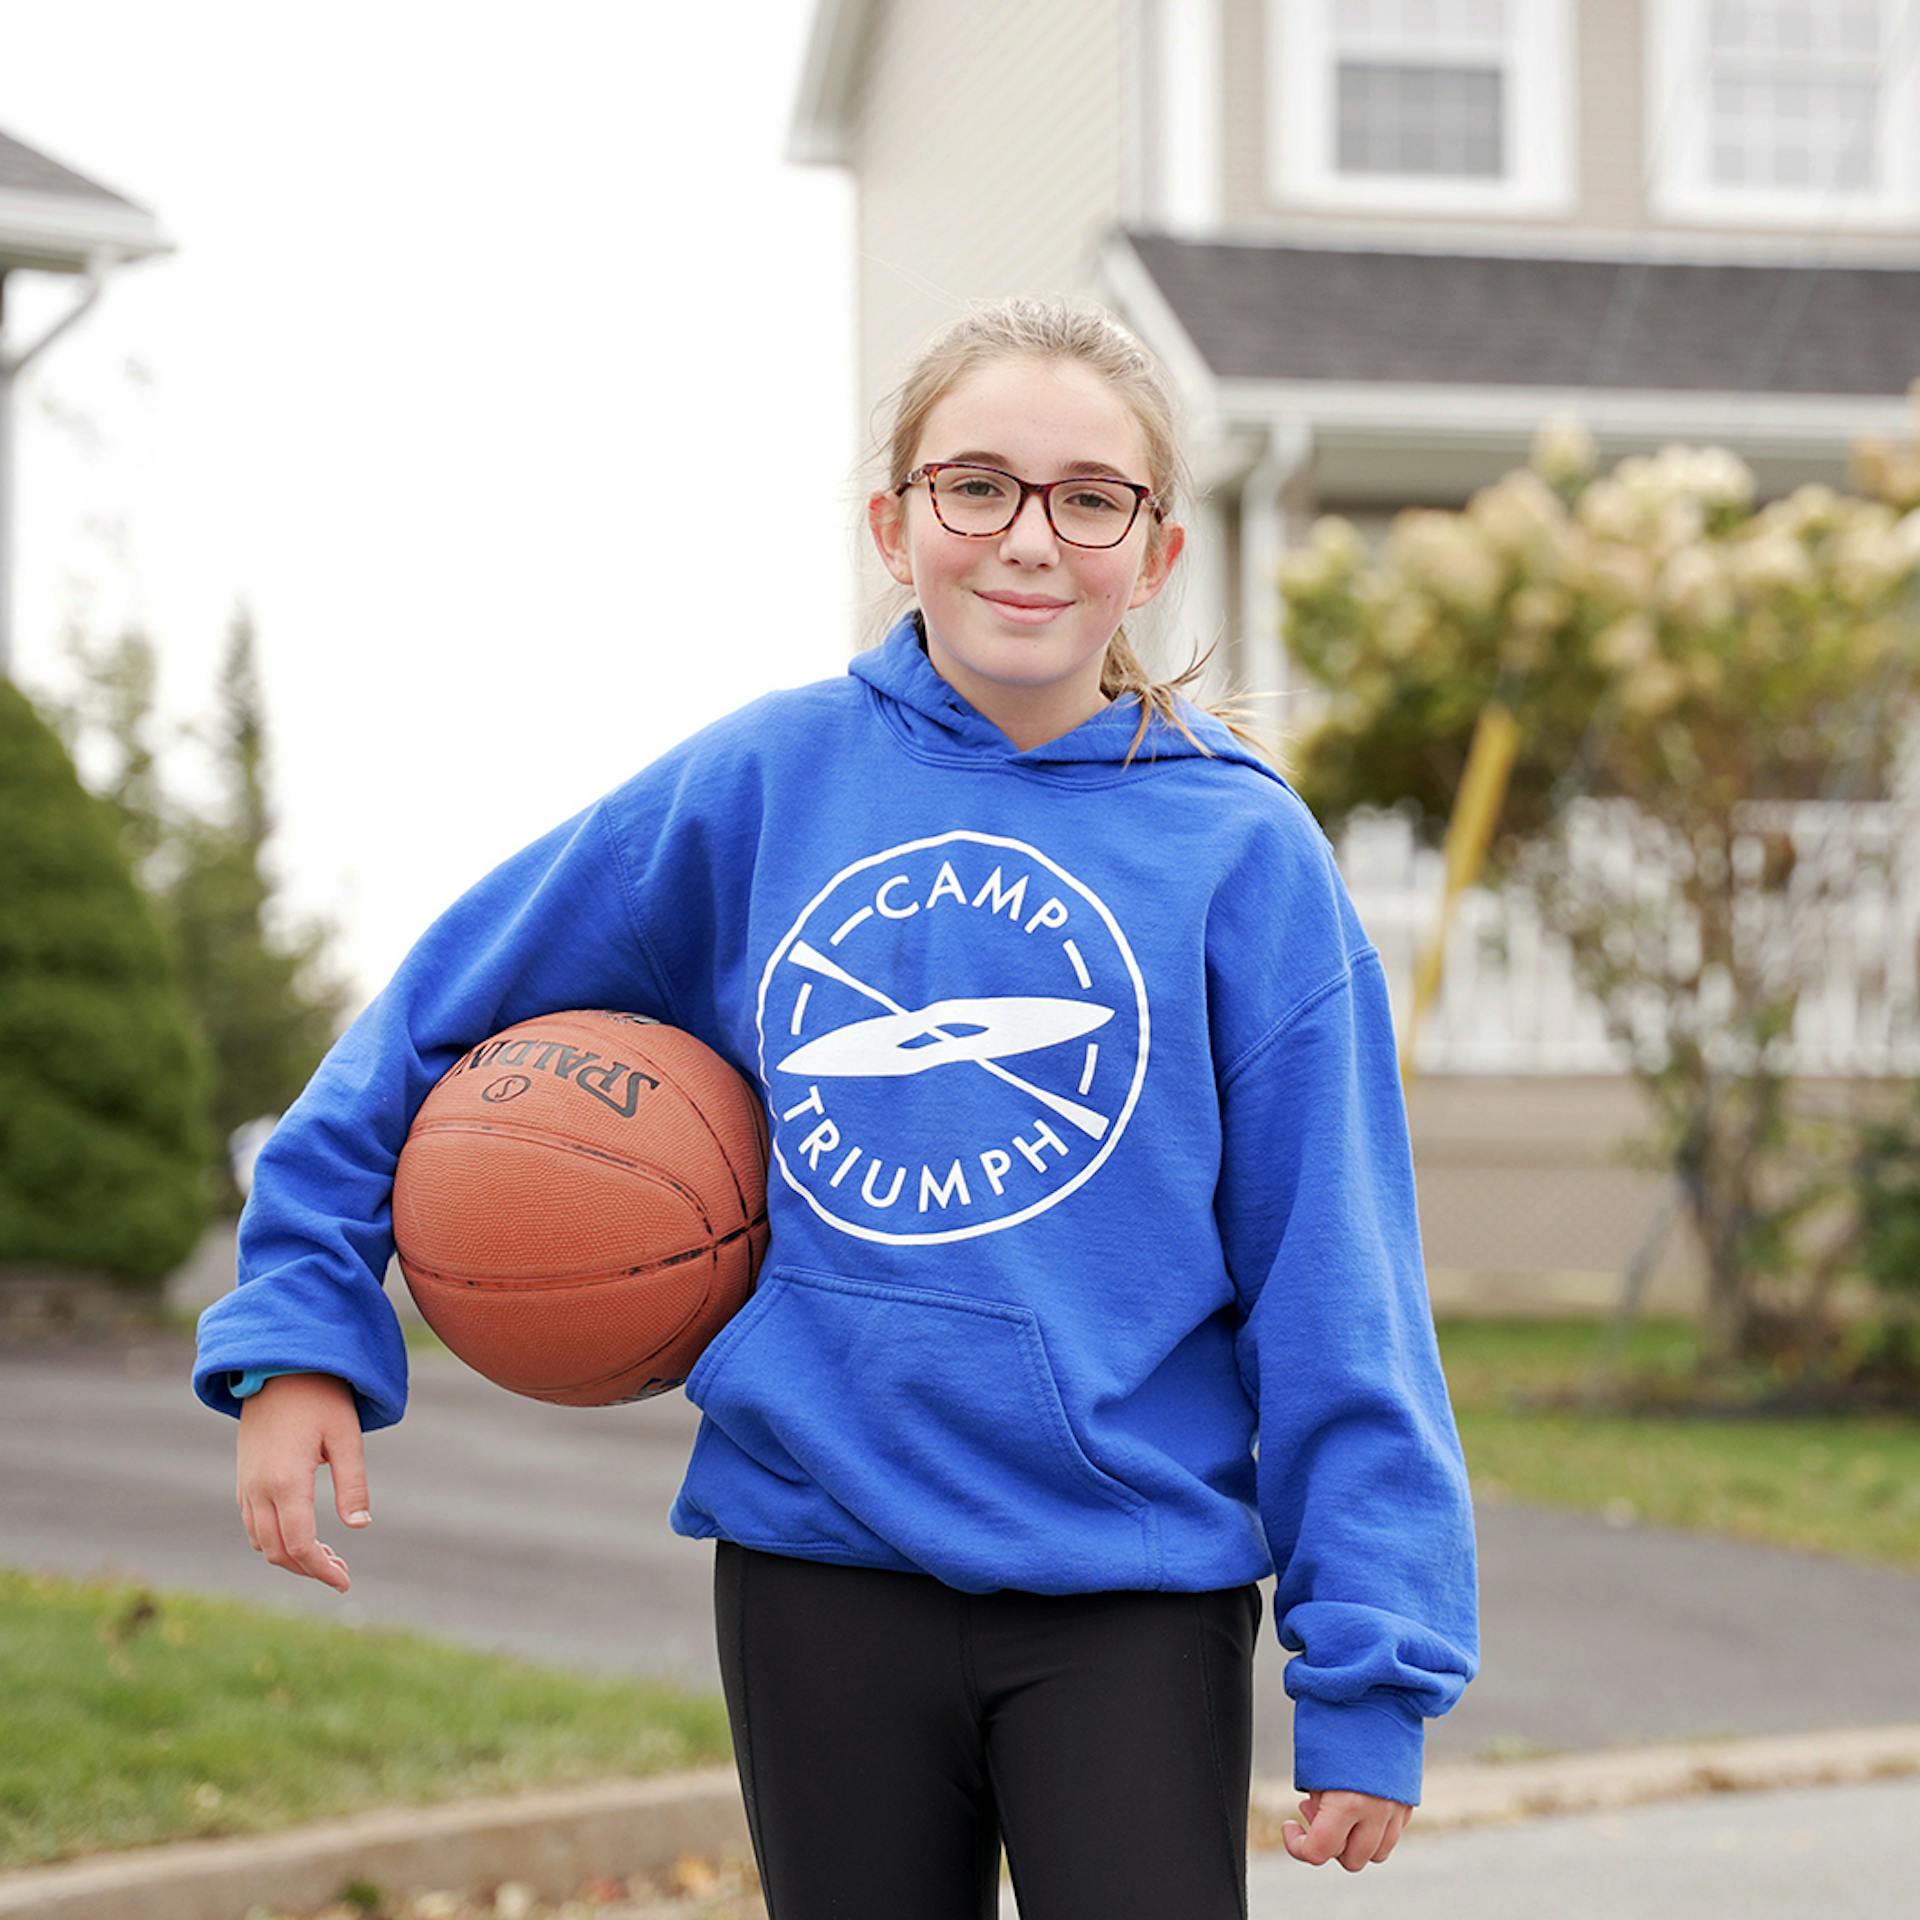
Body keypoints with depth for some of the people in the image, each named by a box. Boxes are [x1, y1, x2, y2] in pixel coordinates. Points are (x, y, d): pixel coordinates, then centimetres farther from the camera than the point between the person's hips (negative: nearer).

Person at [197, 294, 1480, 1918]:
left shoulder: (1244, 853, -4)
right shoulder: (761, 783, 0)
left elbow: (1333, 1287, -4)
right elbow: (448, 1008, 10)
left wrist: (1372, 1674, -7)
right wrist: (298, 1327, 5)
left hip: (1133, 1594, -2)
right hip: (818, 1576, 2)